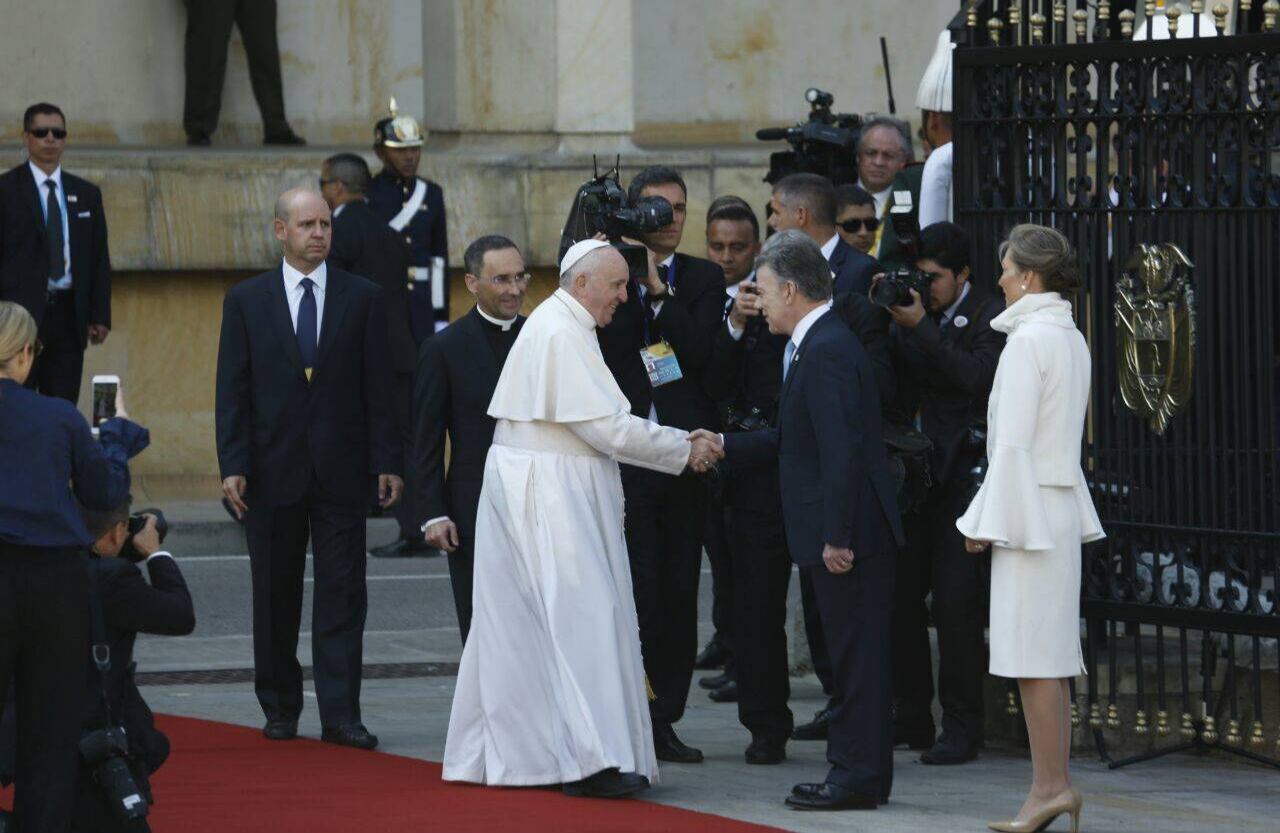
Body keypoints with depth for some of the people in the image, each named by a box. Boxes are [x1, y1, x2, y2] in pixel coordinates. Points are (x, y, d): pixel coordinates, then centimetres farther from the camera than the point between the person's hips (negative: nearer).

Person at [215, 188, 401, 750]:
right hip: (273, 470, 0)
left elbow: (378, 387, 4)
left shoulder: (361, 298, 5)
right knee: (275, 598, 8)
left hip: (340, 471, 0)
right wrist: (233, 466, -7)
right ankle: (280, 707, 19)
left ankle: (340, 715, -4)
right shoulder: (246, 301, 4)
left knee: (342, 596, -4)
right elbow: (233, 390, 2)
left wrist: (386, 462, -2)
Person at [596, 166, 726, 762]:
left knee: (679, 594, 5)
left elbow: (700, 351, -7)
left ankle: (664, 720, 11)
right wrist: (632, 285, -13)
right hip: (623, 455, -2)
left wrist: (658, 288, -10)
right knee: (635, 590, -8)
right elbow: (606, 353, -9)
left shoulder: (703, 279, 9)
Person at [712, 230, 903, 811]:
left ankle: (857, 776, -1)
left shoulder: (826, 352, -18)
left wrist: (836, 538, -24)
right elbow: (793, 440, 22)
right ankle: (862, 775, 19)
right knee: (856, 655, 13)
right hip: (847, 532, 10)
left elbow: (842, 451, -23)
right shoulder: (821, 344, 15)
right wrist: (725, 447, 22)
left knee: (856, 656, -5)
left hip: (849, 536, -10)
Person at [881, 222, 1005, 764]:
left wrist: (919, 327, -21)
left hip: (962, 473, -6)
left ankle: (961, 727, -1)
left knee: (955, 603, -7)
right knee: (899, 594, 6)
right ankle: (911, 718, 17)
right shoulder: (914, 312, 11)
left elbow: (976, 376, -22)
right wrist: (884, 316, -7)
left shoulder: (987, 319, -6)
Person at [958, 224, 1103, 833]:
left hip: (1028, 505, -9)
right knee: (1051, 655, 9)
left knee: (1033, 655, -8)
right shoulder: (1071, 338, 14)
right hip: (1061, 508, 9)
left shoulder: (1028, 340, -14)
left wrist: (988, 522, -12)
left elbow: (1014, 441, -16)